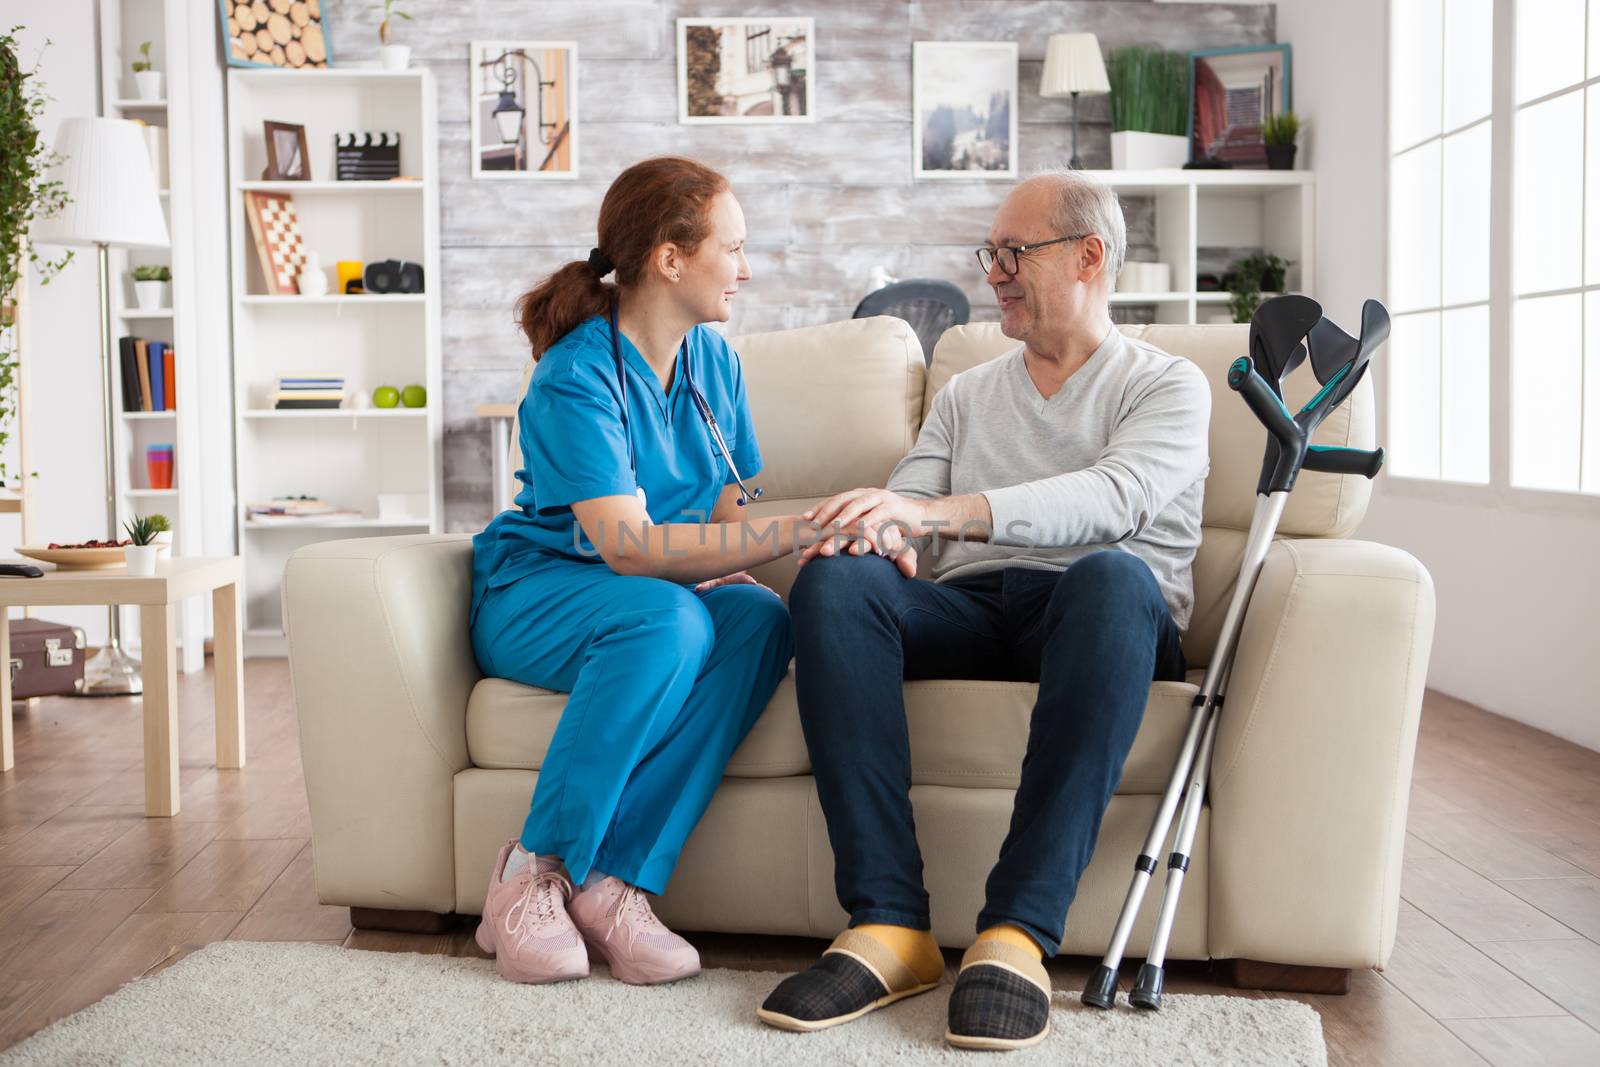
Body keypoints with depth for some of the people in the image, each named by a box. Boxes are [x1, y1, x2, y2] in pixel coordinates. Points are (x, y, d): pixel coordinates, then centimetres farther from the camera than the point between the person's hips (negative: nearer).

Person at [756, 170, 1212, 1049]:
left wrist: (938, 513, -25)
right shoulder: (965, 395, 27)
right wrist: (873, 528, -14)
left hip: (1095, 617, -3)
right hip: (970, 610, 4)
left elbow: (1113, 498, -11)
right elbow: (908, 514, 13)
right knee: (832, 584, -27)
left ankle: (1016, 934, -39)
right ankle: (889, 926, -32)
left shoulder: (1166, 384, 11)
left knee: (1111, 576, -39)